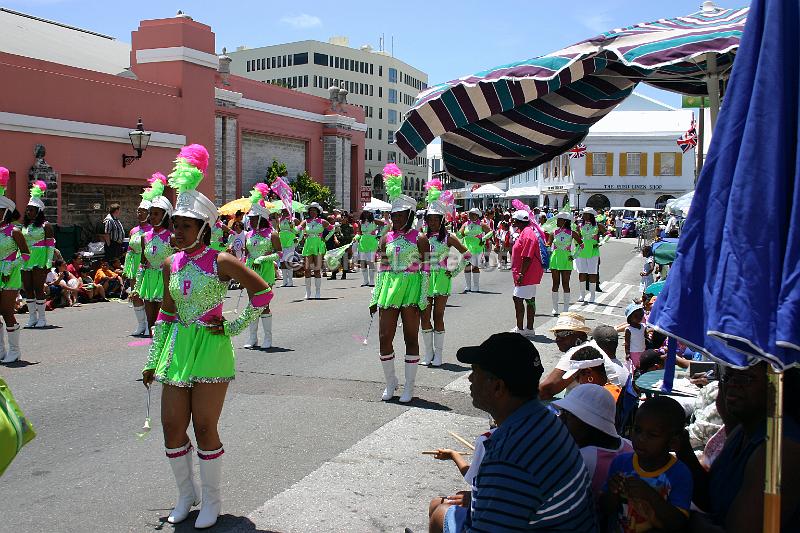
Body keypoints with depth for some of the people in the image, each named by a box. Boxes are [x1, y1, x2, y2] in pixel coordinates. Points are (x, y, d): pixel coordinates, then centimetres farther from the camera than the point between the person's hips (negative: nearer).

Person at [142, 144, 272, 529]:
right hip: (176, 350, 6)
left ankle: (211, 501, 19)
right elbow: (166, 314, 14)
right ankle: (186, 495, 29)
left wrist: (235, 326, -7)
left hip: (210, 350, -5)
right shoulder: (171, 263, 7)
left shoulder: (220, 261, -9)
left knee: (204, 428, -1)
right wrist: (152, 360, 14)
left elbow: (262, 291, -6)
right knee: (172, 428, 8)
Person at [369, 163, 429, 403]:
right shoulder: (386, 238, 9)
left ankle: (409, 387, 14)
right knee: (384, 338, 3)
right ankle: (390, 383, 21)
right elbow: (381, 269, 11)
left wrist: (422, 299, -10)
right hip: (388, 289, 4)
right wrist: (375, 298, 8)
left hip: (411, 291, -4)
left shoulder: (420, 239, -3)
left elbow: (425, 270, -4)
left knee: (411, 339, 4)